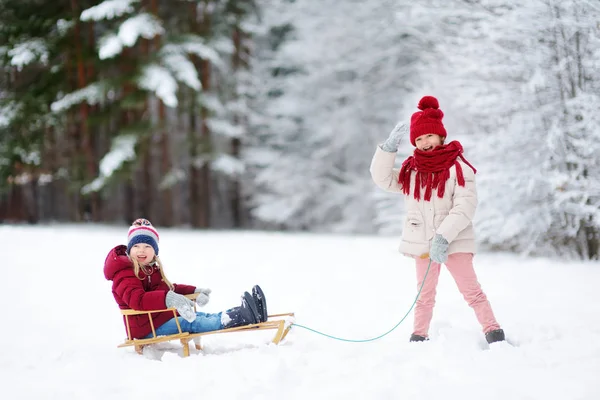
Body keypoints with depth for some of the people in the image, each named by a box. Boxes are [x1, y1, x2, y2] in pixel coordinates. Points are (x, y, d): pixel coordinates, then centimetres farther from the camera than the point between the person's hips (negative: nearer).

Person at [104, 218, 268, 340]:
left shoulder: (152, 269, 18)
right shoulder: (125, 274, -16)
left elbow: (168, 288, 32)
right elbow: (137, 299, -34)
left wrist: (194, 291, 20)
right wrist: (168, 299, -47)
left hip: (163, 316, 9)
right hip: (146, 328, -9)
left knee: (202, 316, -9)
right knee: (190, 323, -27)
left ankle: (253, 315, -23)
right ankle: (242, 317, -46)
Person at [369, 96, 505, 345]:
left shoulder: (457, 167, -10)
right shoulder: (410, 169, 7)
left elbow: (466, 206, -16)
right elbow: (382, 179, 2)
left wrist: (444, 236, -23)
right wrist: (389, 147, -10)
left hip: (454, 240, -5)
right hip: (422, 241, 5)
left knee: (471, 290, -10)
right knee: (425, 294, 14)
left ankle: (493, 331, -7)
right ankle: (419, 336, 22)